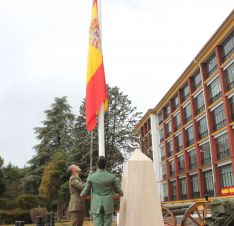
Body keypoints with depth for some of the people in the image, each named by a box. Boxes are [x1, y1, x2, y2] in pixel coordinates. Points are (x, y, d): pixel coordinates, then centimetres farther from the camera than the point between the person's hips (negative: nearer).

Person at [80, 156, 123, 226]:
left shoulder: (91, 177, -8)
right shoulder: (112, 177, -8)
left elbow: (86, 192, -1)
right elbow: (118, 191, 4)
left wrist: (82, 194, 24)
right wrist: (120, 193, 29)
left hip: (96, 206, 0)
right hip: (108, 205, 0)